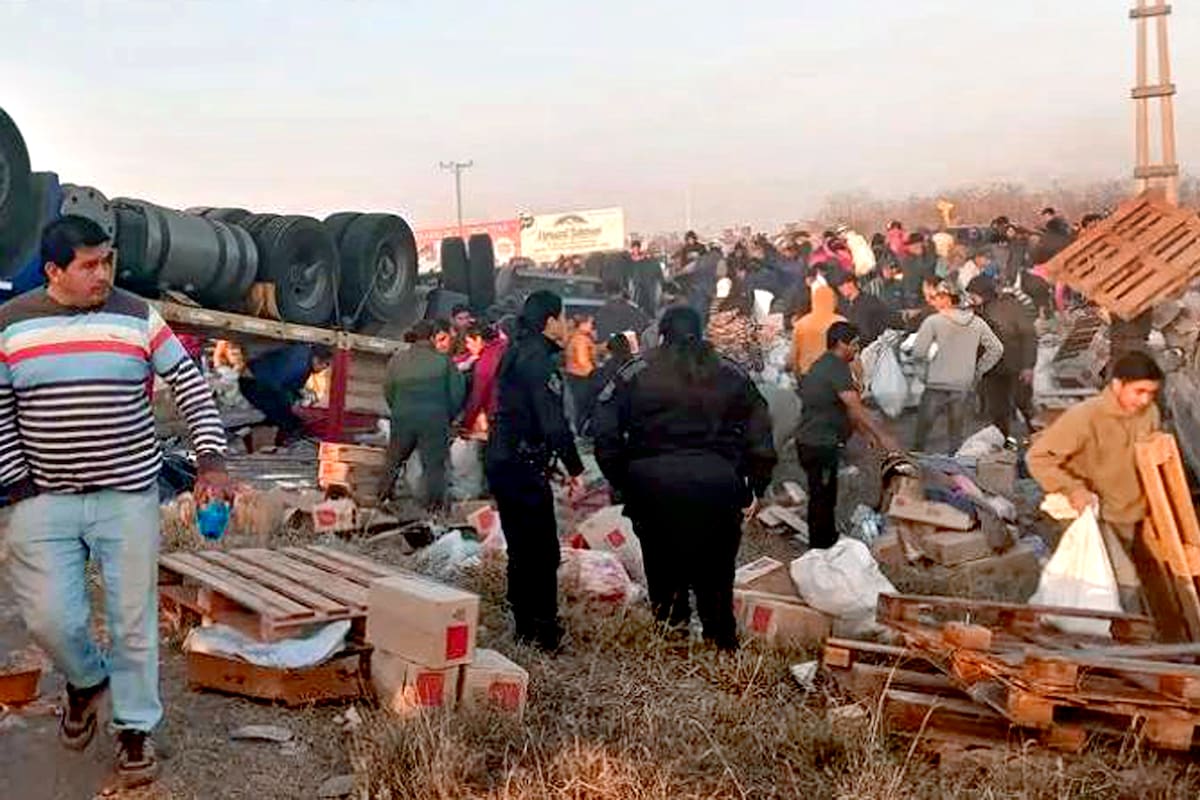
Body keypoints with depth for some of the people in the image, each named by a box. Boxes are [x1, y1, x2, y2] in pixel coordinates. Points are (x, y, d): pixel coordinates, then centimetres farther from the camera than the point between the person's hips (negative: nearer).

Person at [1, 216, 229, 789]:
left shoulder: (138, 318, -2)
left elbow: (192, 388, 0)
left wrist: (211, 461, -10)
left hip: (129, 495, 0)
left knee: (133, 618, 4)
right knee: (50, 617, -1)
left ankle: (134, 730, 22)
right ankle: (86, 681, 33)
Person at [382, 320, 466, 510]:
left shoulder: (397, 360, 4)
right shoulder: (443, 360, -3)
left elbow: (388, 391, 8)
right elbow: (457, 392, -2)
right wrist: (448, 416, 12)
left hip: (403, 418, 3)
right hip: (435, 419, -2)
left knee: (394, 459, 20)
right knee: (434, 464, 6)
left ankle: (384, 495, 26)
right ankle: (434, 506, 6)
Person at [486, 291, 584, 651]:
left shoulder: (516, 354, 14)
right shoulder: (539, 361, -15)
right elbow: (554, 422, -20)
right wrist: (575, 468, -14)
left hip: (501, 462, 10)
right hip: (524, 467, -10)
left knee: (521, 549, 16)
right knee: (543, 552, -4)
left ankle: (525, 628, 24)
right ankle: (543, 632, 0)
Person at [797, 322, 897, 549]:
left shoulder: (823, 365, 15)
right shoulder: (837, 369, -17)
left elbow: (844, 409, 18)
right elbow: (857, 409, -22)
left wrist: (867, 433, 16)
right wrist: (882, 436, -18)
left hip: (810, 441, 10)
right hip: (821, 445, -10)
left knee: (823, 495, 19)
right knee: (822, 498, -1)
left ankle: (828, 540, 31)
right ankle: (820, 547, 8)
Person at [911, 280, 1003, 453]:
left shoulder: (933, 322, -10)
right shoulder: (977, 322, 4)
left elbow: (918, 352, -13)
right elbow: (997, 349, 7)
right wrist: (978, 370, 13)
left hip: (937, 386, -4)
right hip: (963, 386, 4)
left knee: (922, 429, 8)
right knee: (956, 434, 14)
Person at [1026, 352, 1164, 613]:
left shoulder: (1149, 413, -7)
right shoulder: (1084, 417, -25)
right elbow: (1038, 457, -22)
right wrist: (1073, 489, -28)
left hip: (1128, 514, 6)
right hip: (1094, 512, -6)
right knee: (1126, 583, -14)